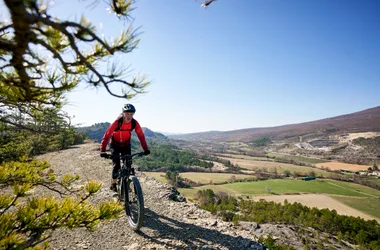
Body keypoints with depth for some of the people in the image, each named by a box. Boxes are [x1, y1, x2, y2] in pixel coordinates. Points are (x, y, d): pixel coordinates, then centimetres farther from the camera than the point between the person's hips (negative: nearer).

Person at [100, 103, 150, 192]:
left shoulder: (134, 123, -22)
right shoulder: (117, 122, -30)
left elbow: (141, 135, -17)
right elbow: (107, 135, -31)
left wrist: (145, 149, -25)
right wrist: (102, 150, -38)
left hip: (126, 145, 3)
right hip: (115, 145, -3)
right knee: (116, 164, -11)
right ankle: (113, 184, 10)